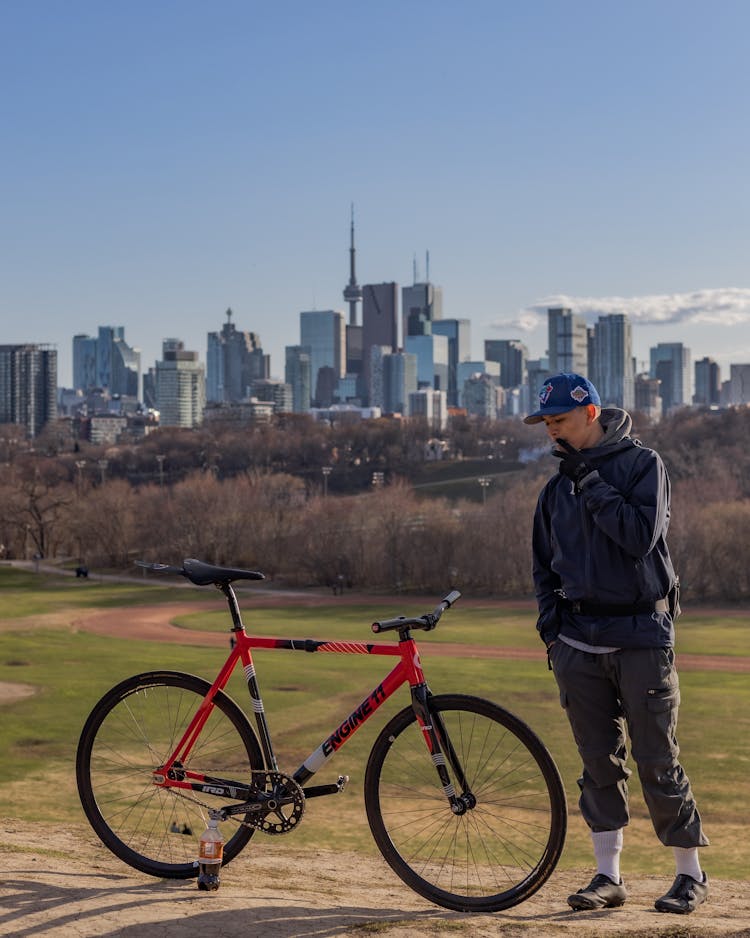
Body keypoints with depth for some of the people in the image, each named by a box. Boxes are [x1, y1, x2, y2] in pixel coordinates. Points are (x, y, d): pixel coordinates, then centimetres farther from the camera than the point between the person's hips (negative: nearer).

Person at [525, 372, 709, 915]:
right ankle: (608, 875, 14)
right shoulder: (557, 488, 13)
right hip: (579, 642, 5)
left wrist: (593, 484, -14)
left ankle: (691, 874, 10)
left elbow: (640, 537, -17)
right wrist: (551, 625, 9)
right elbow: (545, 565, 22)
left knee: (657, 761, -2)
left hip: (642, 637, -5)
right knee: (599, 764, 7)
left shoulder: (642, 464, -2)